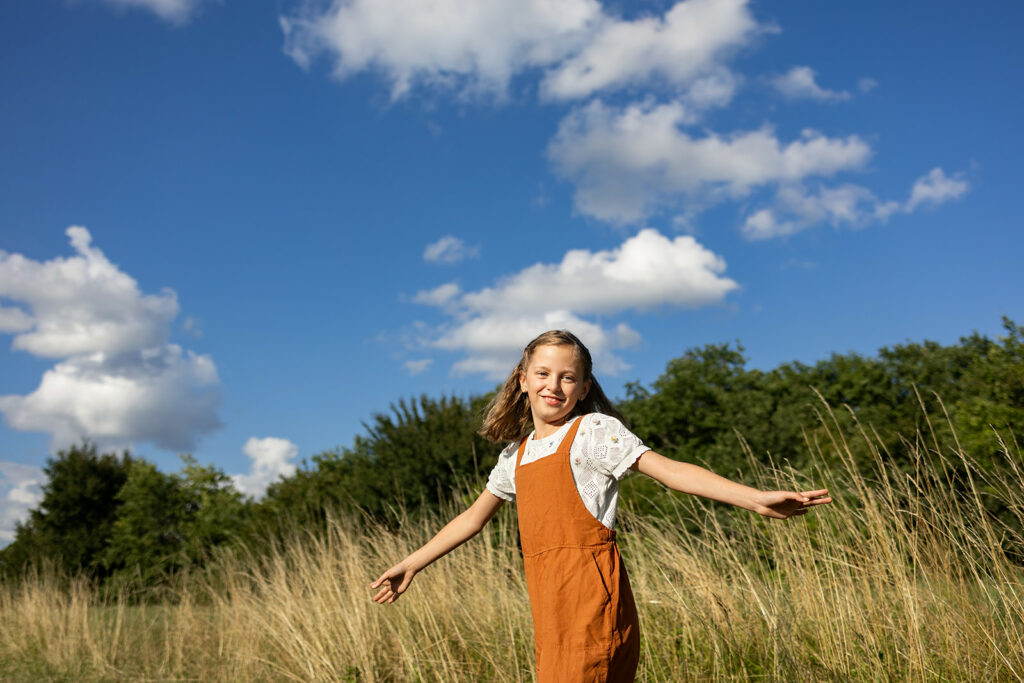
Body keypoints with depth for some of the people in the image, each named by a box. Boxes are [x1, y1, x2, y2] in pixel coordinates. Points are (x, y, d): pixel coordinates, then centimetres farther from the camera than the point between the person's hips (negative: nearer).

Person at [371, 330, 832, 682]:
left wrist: (756, 499, -23)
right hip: (550, 611, 7)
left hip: (590, 599, -7)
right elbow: (474, 516, 27)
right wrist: (412, 564, 31)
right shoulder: (516, 454, 17)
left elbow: (669, 470, -12)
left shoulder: (593, 431, -2)